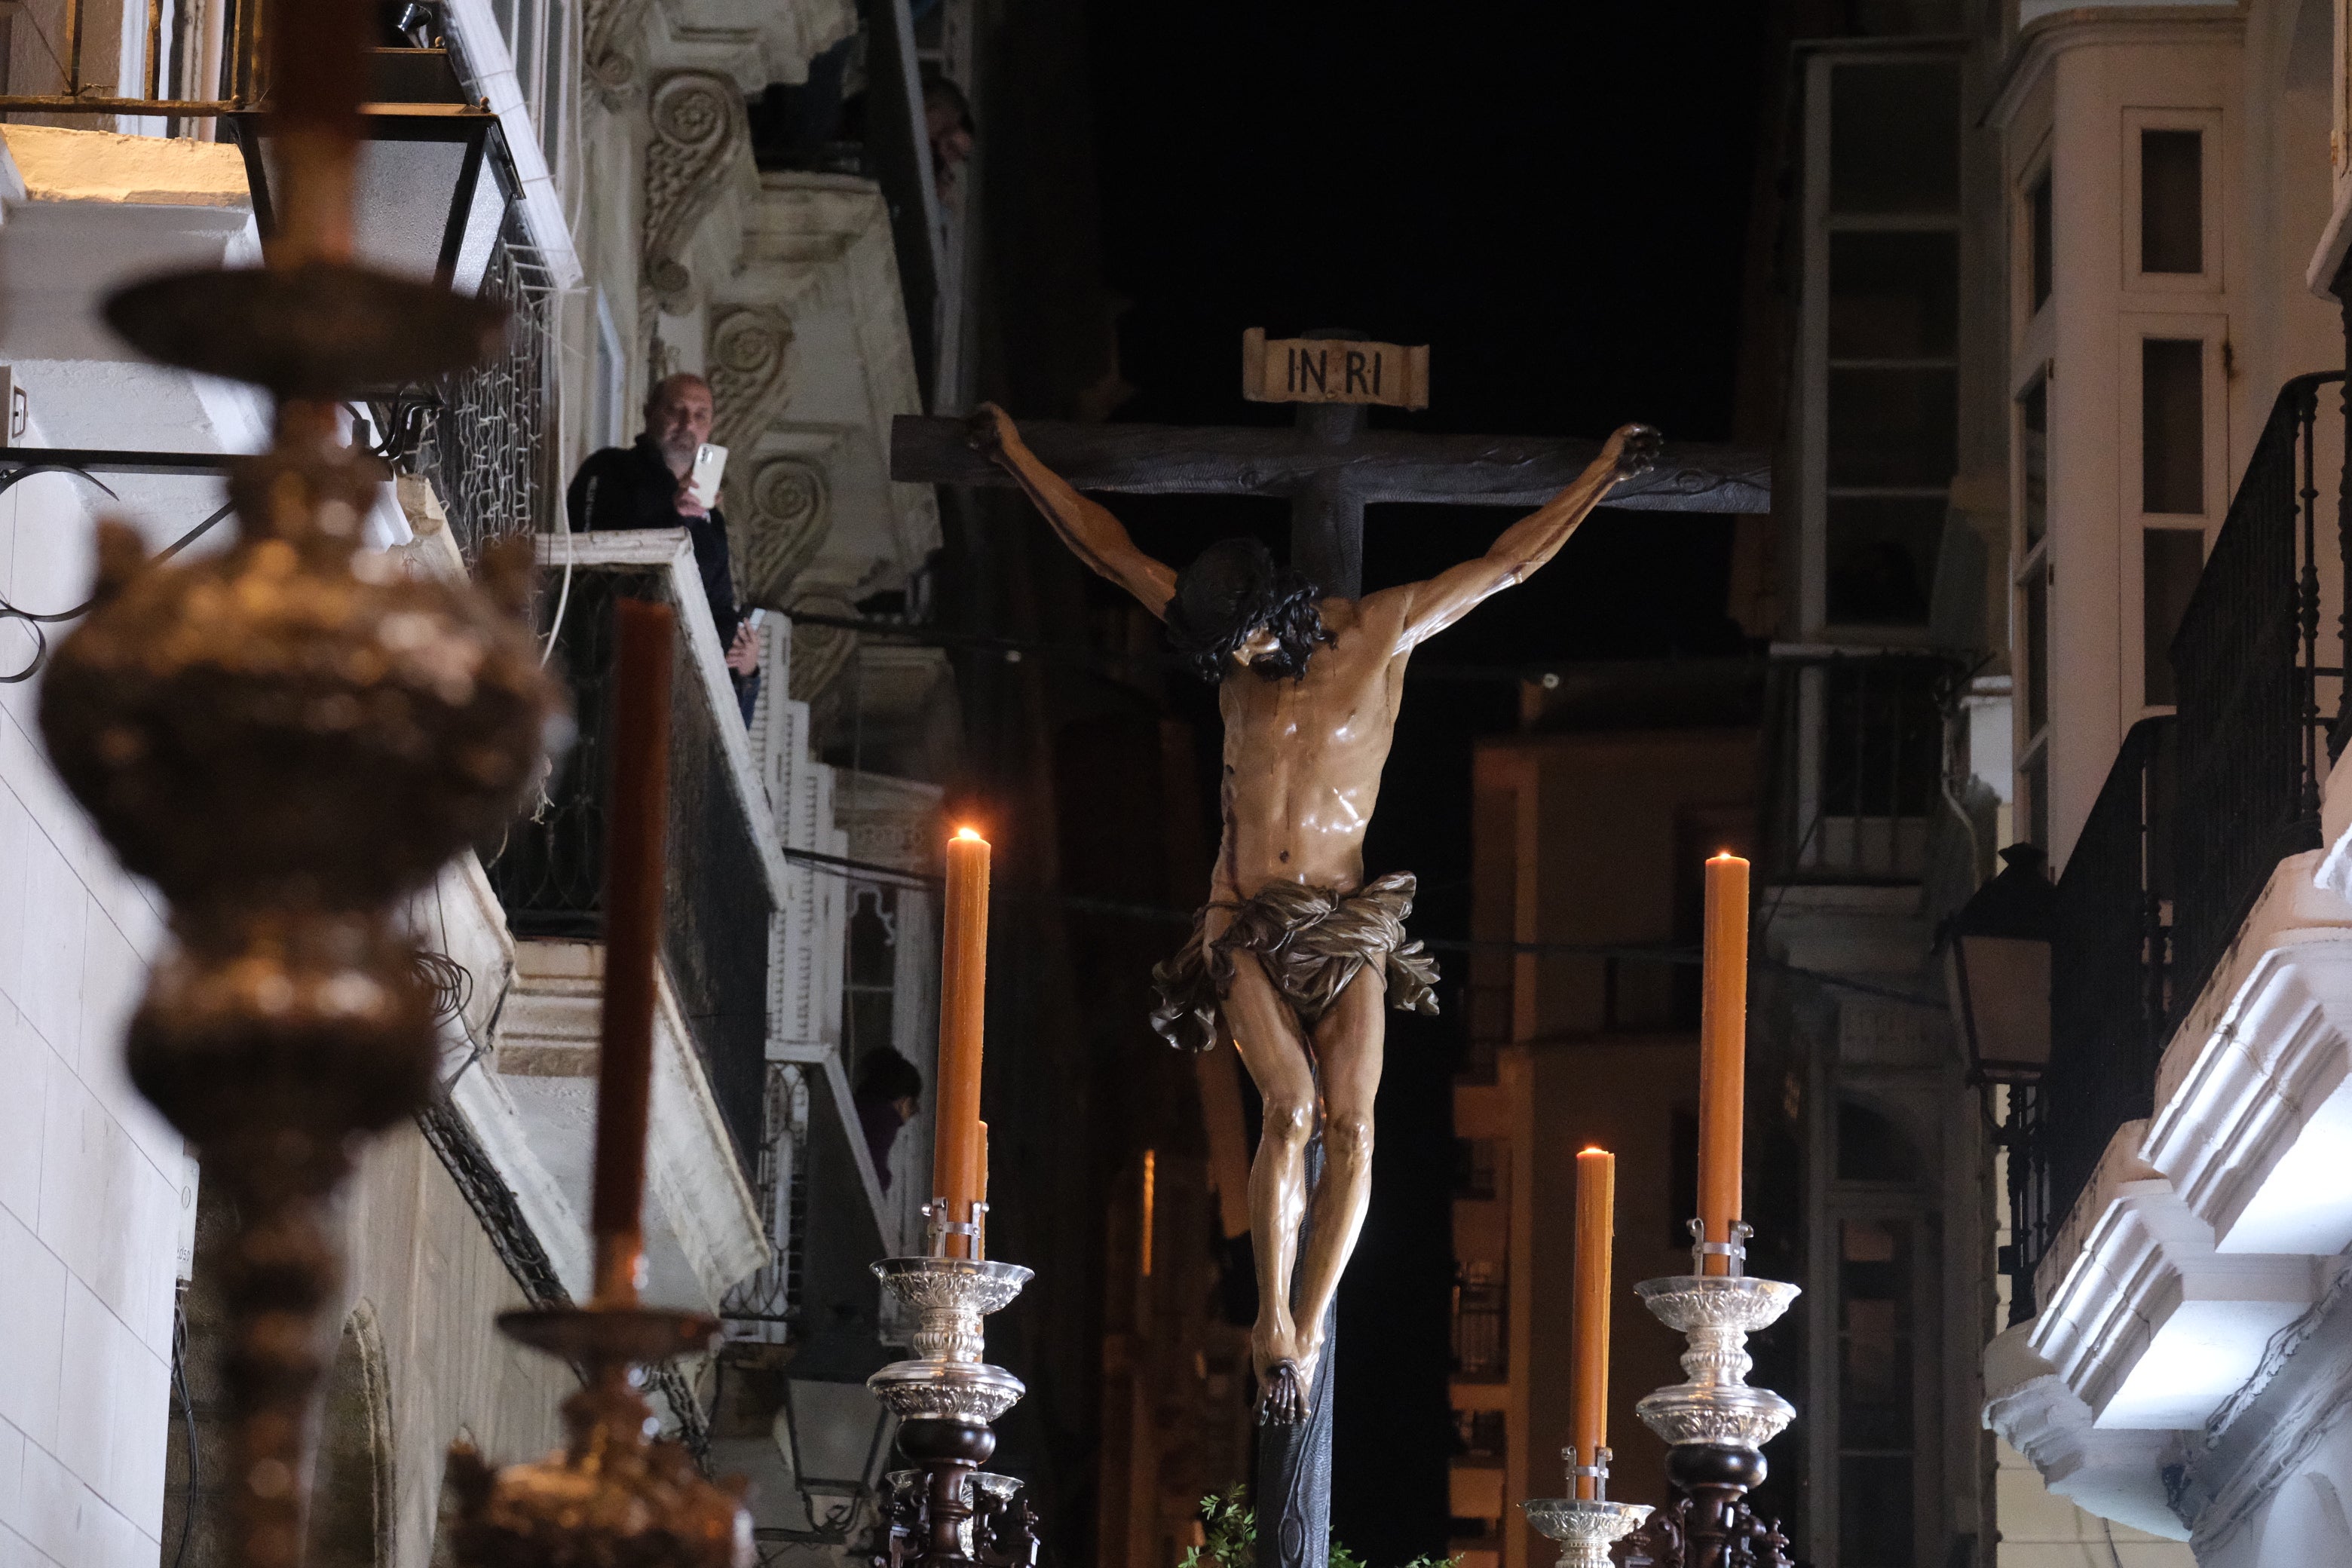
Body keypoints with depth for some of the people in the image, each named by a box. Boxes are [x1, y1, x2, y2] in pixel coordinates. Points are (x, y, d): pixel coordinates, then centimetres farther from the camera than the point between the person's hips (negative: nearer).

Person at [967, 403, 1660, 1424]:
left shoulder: (1382, 634, 3)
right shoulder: (1229, 644, 8)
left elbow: (1507, 563, 11)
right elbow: (1113, 551, 18)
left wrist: (1602, 475, 14)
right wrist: (1021, 462, 23)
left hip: (1346, 924, 0)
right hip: (1245, 925, 0)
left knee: (1352, 1124, -15)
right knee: (1290, 1106, -20)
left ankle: (1305, 1333, -10)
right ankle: (1273, 1326, -15)